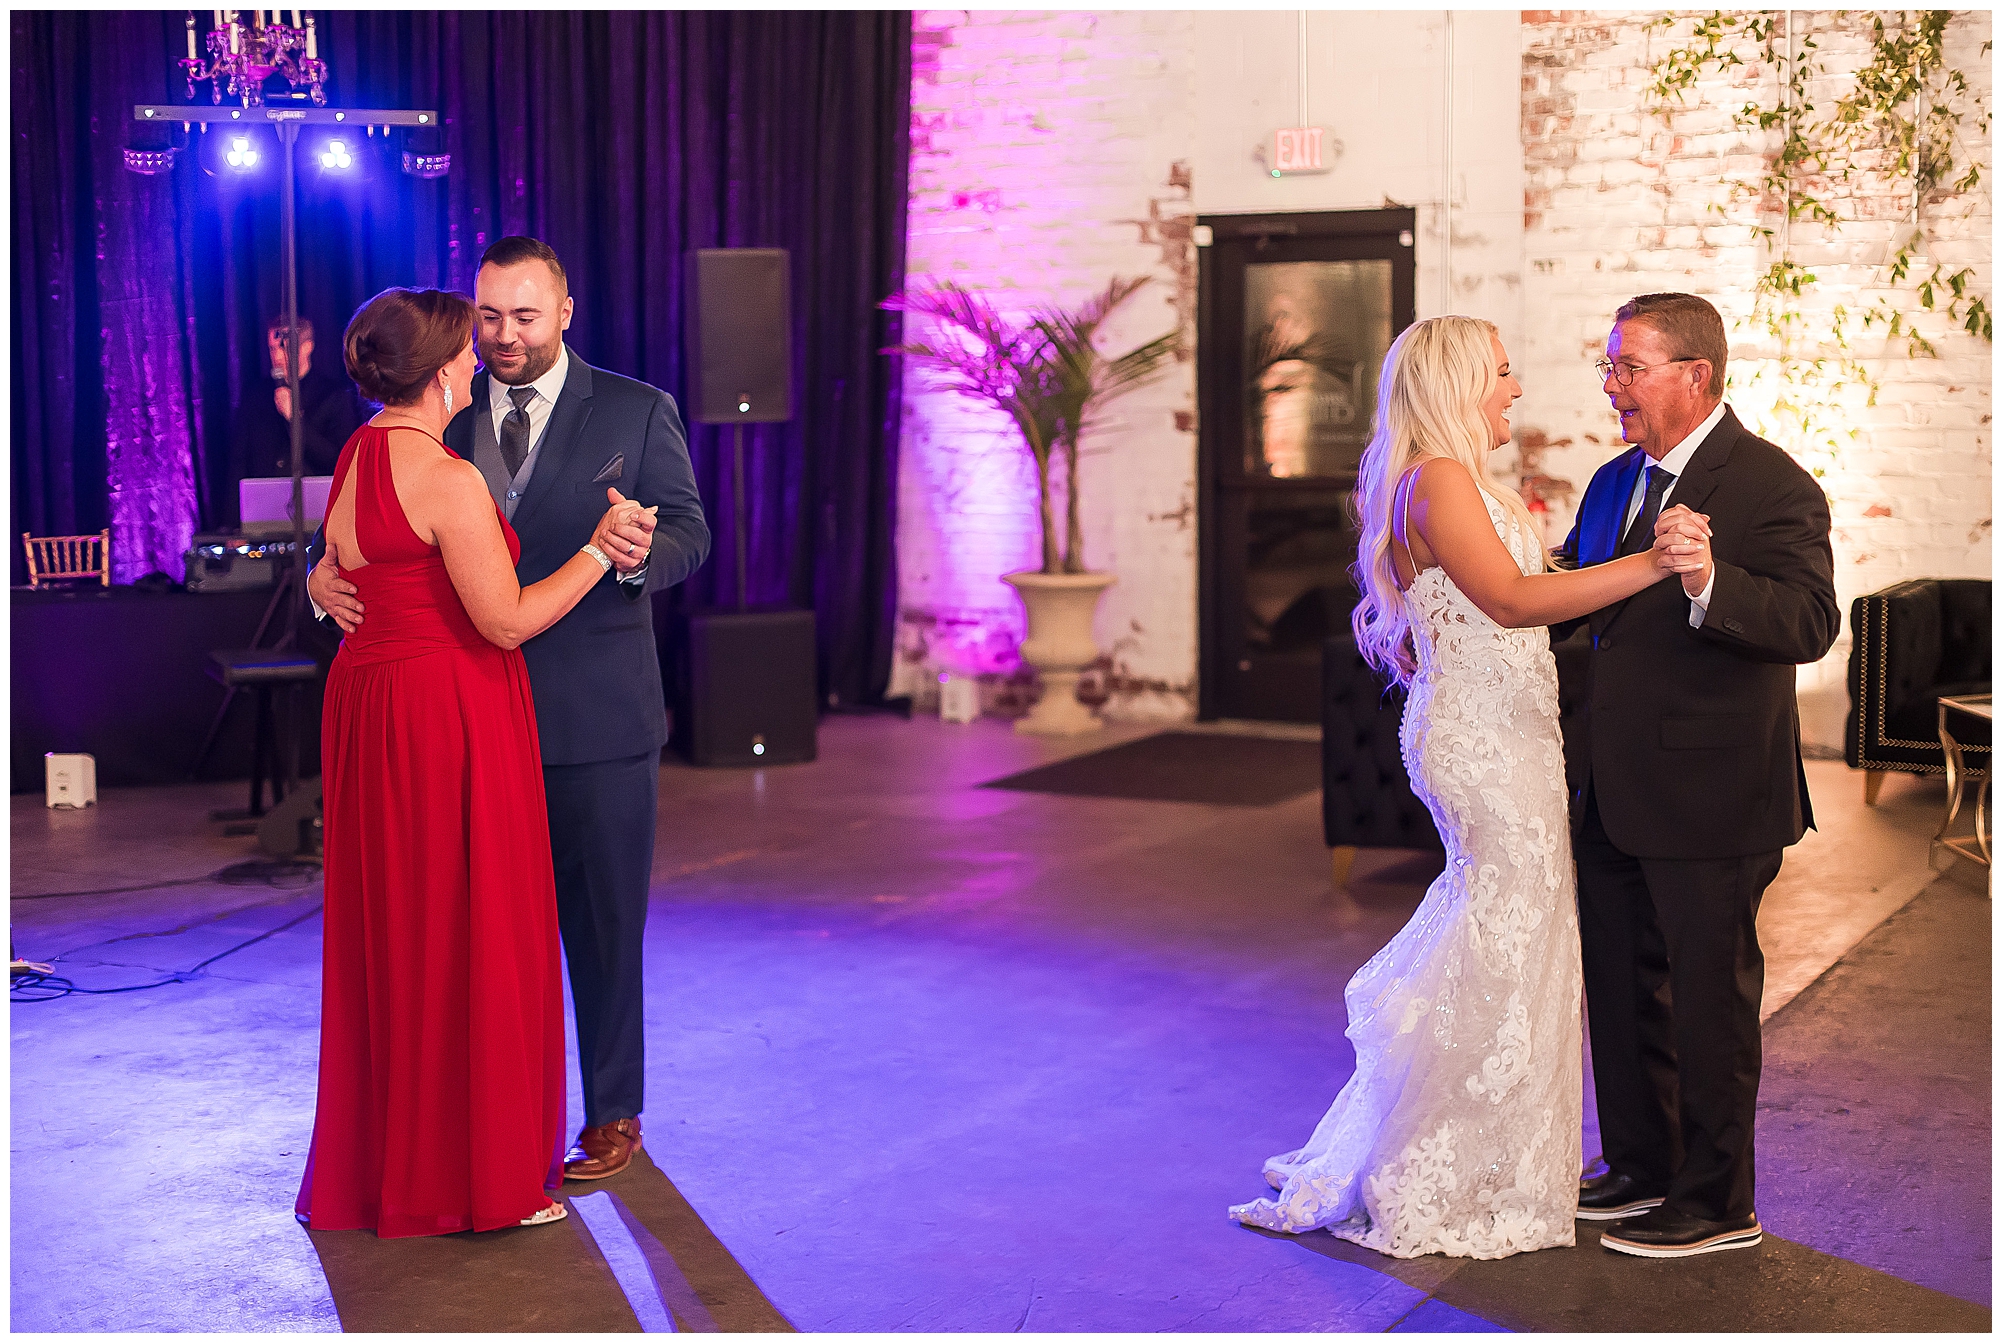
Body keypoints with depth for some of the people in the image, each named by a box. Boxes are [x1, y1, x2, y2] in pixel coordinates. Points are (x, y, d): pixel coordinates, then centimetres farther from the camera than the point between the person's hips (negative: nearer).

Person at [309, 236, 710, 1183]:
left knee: (602, 924, 7)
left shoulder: (637, 412, 1)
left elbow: (689, 530, -6)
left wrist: (642, 554, -29)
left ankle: (613, 1114, 20)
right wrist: (326, 577, -18)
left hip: (598, 717, -3)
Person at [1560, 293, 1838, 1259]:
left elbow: (1810, 624, -27)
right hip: (1614, 796, 8)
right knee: (1622, 989, 18)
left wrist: (1709, 584, -44)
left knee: (1708, 999, 5)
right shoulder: (1615, 483, 10)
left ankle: (1716, 1205, 20)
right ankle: (1640, 1169, 35)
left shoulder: (1771, 486, -15)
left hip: (1709, 798, -8)